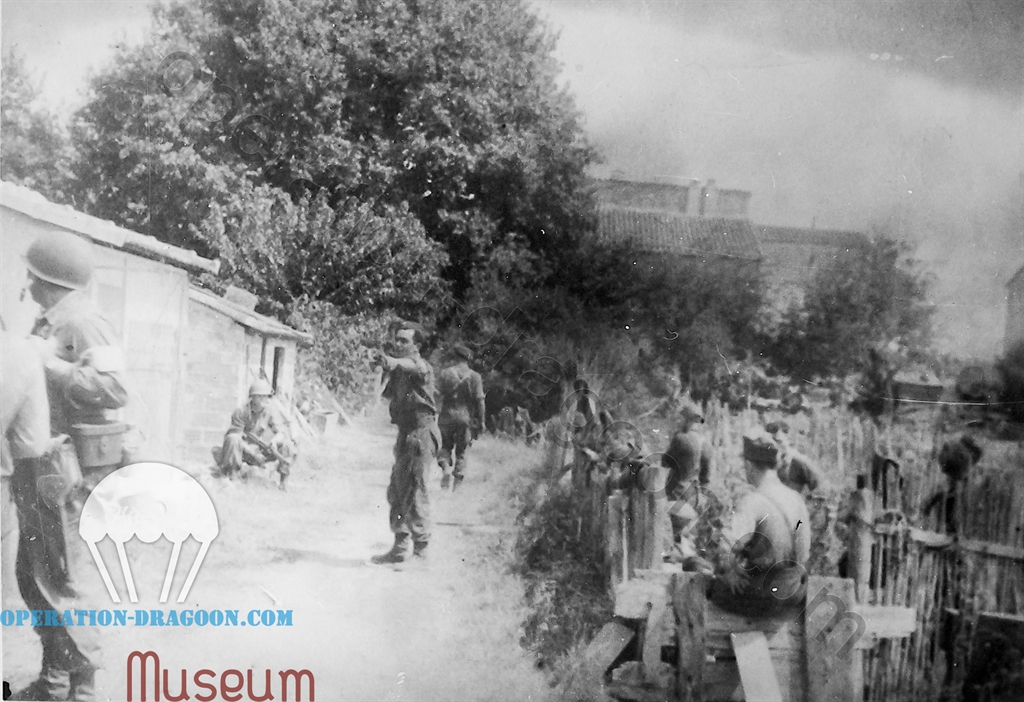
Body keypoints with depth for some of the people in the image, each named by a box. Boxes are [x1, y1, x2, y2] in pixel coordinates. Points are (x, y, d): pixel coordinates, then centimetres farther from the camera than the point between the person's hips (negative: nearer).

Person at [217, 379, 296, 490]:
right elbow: (235, 436, -19)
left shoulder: (270, 413, -6)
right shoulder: (241, 412, -16)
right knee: (232, 440, -36)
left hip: (262, 451, 4)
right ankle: (228, 477, -25)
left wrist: (274, 440, -38)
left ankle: (283, 482, -7)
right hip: (244, 451, -4)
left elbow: (282, 431, -13)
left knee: (287, 444, -17)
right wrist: (253, 453, -27)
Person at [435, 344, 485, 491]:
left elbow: (438, 397, -2)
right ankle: (457, 485, 5)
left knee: (446, 446, 19)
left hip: (447, 416, 0)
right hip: (466, 418, 0)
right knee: (461, 452, 10)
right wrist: (480, 421, 0)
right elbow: (479, 400, -6)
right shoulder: (475, 376, -2)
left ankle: (446, 467, -8)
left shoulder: (444, 373, -1)